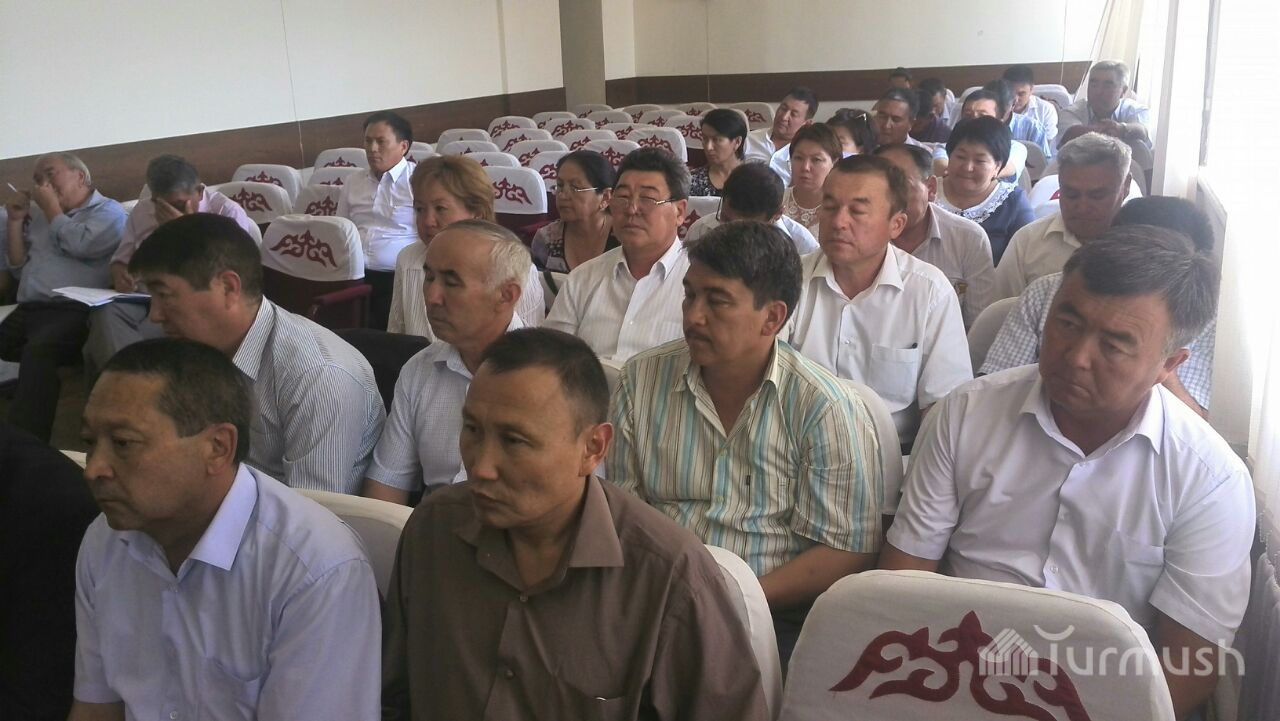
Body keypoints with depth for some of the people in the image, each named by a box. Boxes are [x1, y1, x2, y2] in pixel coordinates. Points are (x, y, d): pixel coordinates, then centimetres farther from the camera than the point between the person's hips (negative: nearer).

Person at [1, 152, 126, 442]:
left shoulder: (108, 211, 9)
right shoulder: (40, 214, 27)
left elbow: (80, 245, -9)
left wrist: (50, 207, 5)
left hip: (74, 310, -6)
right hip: (27, 310, 6)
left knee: (38, 353, -35)